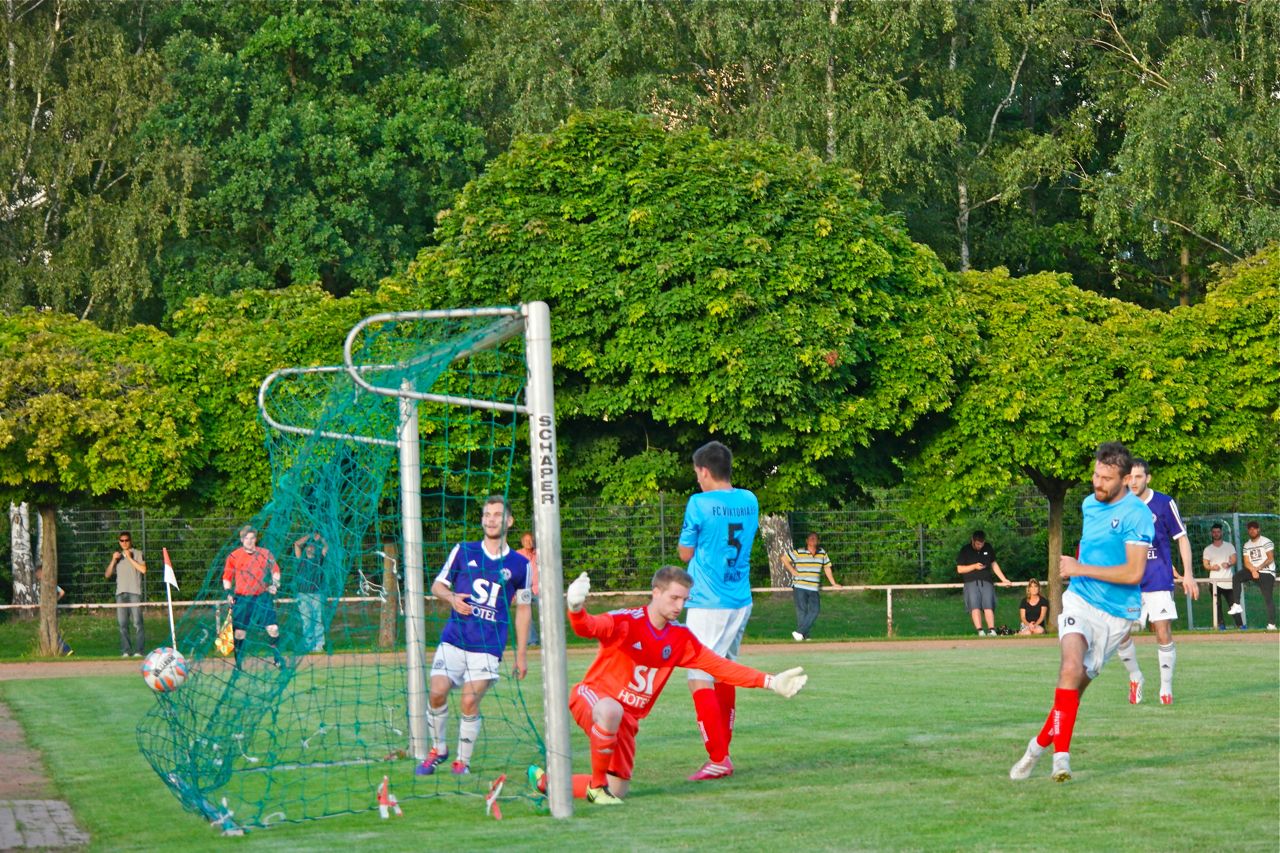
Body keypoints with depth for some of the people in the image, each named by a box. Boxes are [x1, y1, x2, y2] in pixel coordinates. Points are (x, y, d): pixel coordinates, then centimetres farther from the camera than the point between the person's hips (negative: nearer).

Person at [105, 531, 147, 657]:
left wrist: (130, 558, -6)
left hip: (134, 592, -4)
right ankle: (125, 651, -1)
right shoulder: (117, 555, 22)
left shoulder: (138, 554, 10)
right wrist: (113, 560, 4)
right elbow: (108, 574, 17)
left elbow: (143, 569, -6)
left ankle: (139, 650, -11)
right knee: (122, 623, -2)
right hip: (120, 593, 4)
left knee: (137, 622, -10)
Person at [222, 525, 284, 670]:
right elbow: (227, 576, 10)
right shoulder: (234, 556, 2)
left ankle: (277, 658, 8)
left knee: (273, 628, -6)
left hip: (262, 597, 1)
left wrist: (275, 583, 1)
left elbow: (275, 570, 16)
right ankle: (239, 663, 13)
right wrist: (228, 592, -3)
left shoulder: (265, 554, 4)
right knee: (240, 632, 0)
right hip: (242, 599, -1)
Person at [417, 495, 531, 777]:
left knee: (470, 702, -12)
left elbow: (522, 609, 13)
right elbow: (438, 585, 14)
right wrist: (451, 598, -10)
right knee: (437, 693, -12)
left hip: (488, 646, -1)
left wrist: (522, 654, 11)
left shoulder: (519, 565, 7)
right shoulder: (463, 551, 8)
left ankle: (462, 760, 6)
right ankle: (438, 748, 12)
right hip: (454, 638, 1)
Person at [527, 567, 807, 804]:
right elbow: (588, 627, -37)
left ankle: (547, 780, 31)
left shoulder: (680, 638, 1)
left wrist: (770, 682, -1)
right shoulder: (626, 622, -19)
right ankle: (596, 785, -22)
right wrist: (576, 609, -62)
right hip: (592, 695, -7)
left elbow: (720, 666, 4)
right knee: (611, 710, -43)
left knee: (617, 791, 7)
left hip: (628, 718, 7)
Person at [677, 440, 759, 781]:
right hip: (741, 601, 7)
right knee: (725, 674, 17)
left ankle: (718, 759, -13)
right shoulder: (749, 501, 7)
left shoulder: (700, 504, -11)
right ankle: (722, 753, 22)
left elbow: (686, 553, -1)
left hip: (708, 603, -7)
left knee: (699, 679, -7)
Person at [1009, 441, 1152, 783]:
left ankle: (1041, 744, 20)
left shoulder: (1137, 515, -12)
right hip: (1079, 600, 3)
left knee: (1077, 682, 0)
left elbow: (1134, 573, -19)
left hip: (1116, 614, -3)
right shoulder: (1089, 504, 10)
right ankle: (1061, 755, -22)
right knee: (1071, 668, -22)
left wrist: (1080, 568, -17)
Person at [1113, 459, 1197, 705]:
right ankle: (1135, 679, 15)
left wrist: (1188, 574, -3)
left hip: (1159, 581, -2)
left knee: (1163, 633, -7)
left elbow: (1182, 538, 3)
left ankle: (1166, 688, 7)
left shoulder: (1164, 503, -3)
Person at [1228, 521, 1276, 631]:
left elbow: (1270, 559, -13)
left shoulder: (1266, 542, -4)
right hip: (1252, 570, 5)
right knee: (1236, 577, -19)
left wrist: (1259, 568, -25)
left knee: (1268, 598, -10)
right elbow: (1246, 562, 6)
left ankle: (1271, 624, -11)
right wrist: (1253, 570, -15)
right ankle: (1237, 605, -19)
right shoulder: (1247, 545, 13)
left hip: (1266, 572, -5)